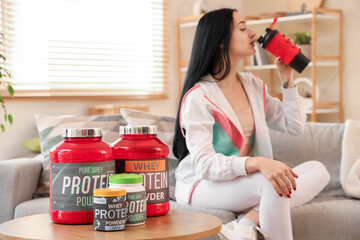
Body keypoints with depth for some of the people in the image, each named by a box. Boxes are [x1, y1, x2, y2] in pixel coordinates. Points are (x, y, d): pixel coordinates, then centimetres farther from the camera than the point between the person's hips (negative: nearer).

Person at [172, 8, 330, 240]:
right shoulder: (198, 97, -15)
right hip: (202, 185, -8)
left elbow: (294, 127, 13)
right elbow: (204, 165, -24)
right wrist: (257, 163, -39)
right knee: (273, 185, -35)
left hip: (246, 181, 8)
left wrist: (287, 80, 3)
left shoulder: (254, 84, 8)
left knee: (318, 171, -14)